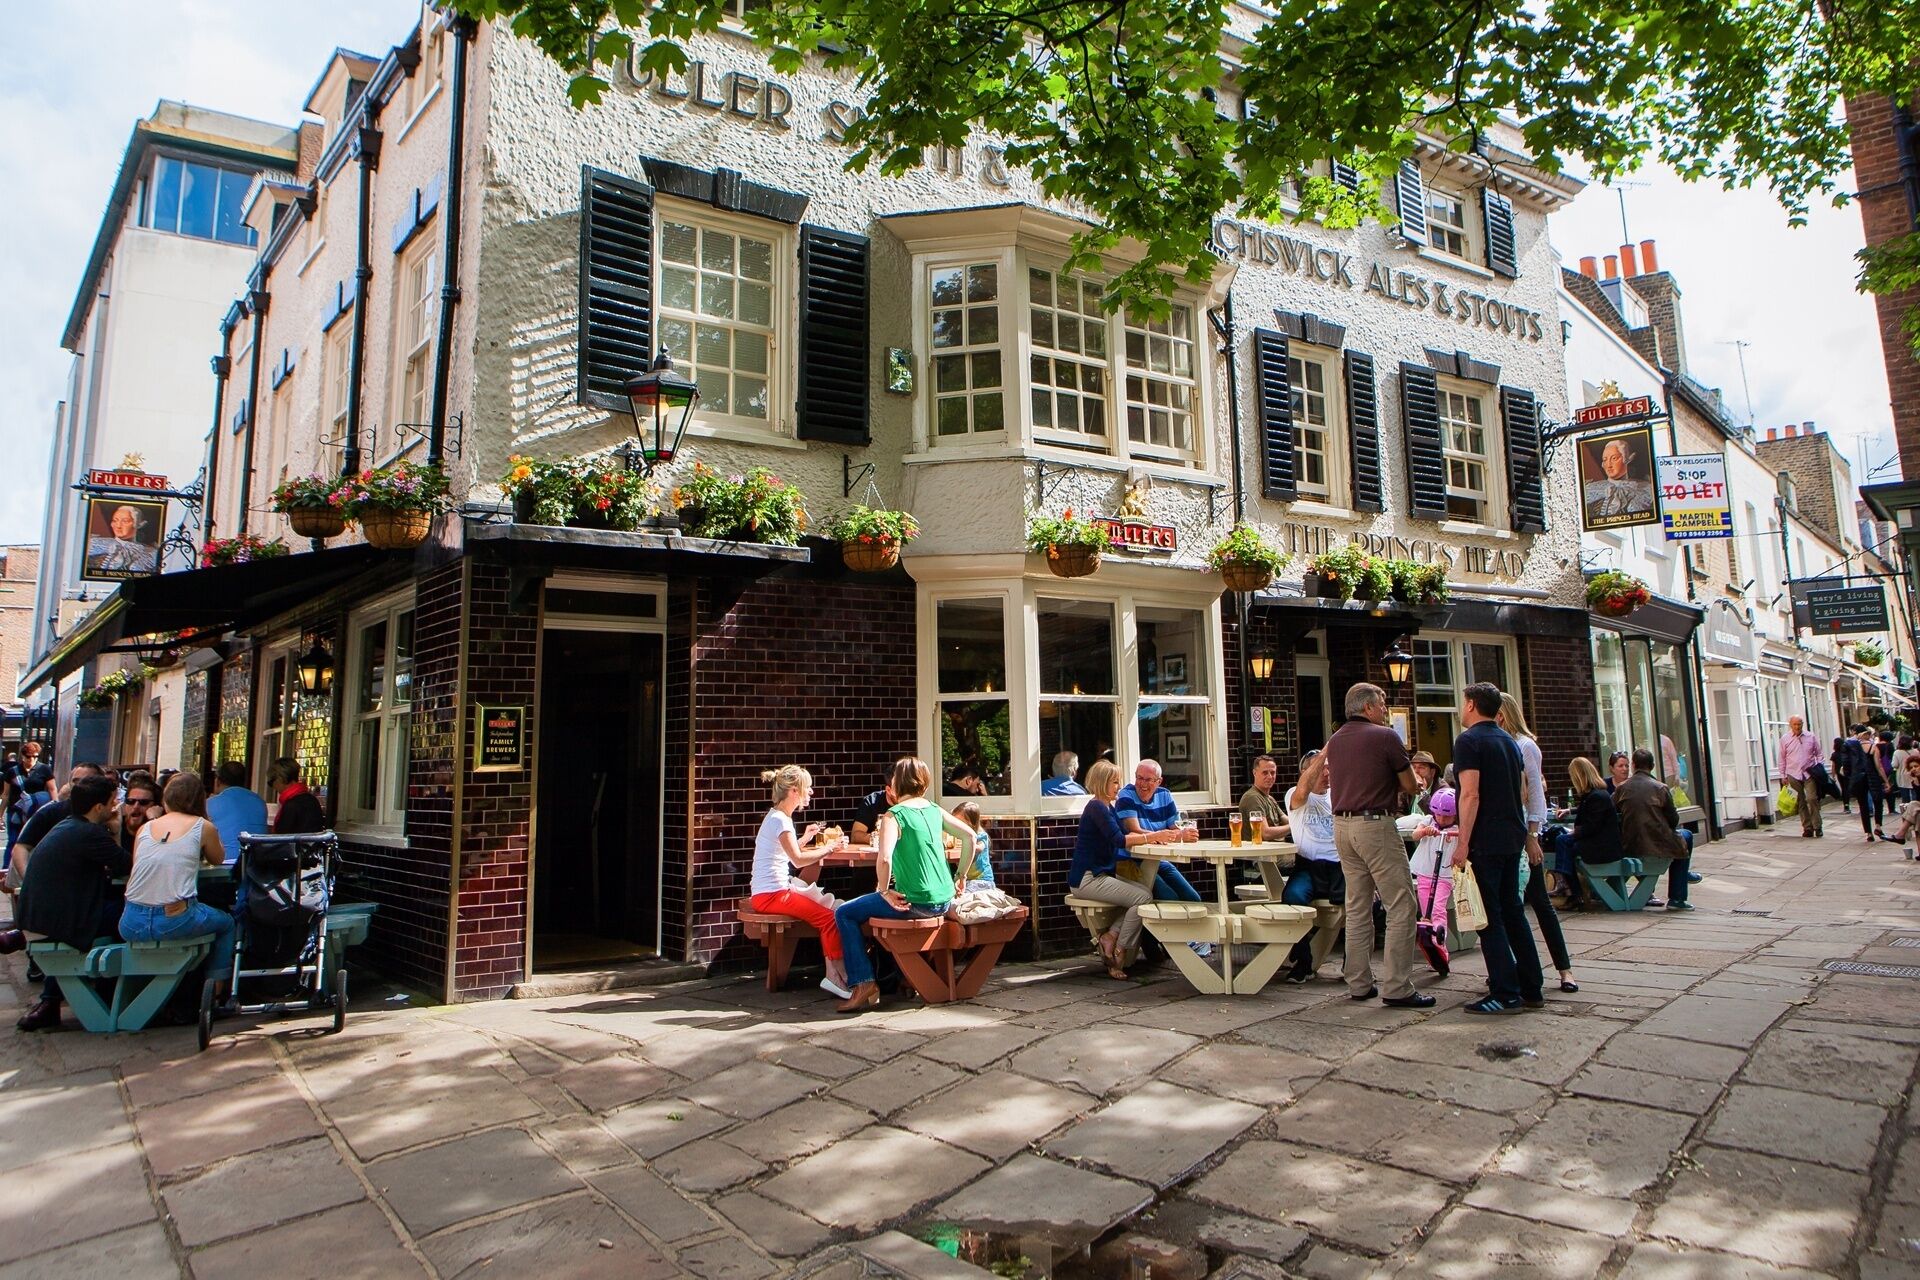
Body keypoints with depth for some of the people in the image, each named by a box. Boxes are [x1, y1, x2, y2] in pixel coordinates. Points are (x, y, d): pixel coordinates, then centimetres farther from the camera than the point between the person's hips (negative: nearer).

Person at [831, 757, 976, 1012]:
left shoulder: (893, 815, -13)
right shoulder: (935, 810, 7)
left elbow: (884, 859, -27)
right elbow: (970, 836, 13)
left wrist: (884, 891, -11)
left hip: (915, 903, -8)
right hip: (944, 901, 8)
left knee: (844, 913, 7)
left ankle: (864, 985, 1)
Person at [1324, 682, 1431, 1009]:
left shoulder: (1334, 740, 14)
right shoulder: (1385, 737, -7)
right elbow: (1411, 786, 0)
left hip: (1342, 825, 8)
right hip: (1376, 825, -7)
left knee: (1357, 908, 12)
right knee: (1401, 906, -2)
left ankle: (1359, 984, 15)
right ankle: (1397, 989, -3)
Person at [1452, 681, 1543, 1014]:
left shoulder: (1469, 740, -12)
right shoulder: (1509, 742, 14)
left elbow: (1471, 794, -19)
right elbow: (1523, 792, 19)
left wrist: (1462, 843, -18)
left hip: (1486, 841, -8)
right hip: (1513, 837, 8)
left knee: (1489, 917, -3)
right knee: (1512, 910, 15)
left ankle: (1506, 994, -2)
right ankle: (1531, 989, 19)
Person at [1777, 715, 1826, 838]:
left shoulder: (1811, 737, 5)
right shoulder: (1784, 740, 4)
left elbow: (1818, 754, 11)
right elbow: (1782, 759, 8)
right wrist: (1783, 776, 5)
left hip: (1809, 773, -1)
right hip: (1793, 774, 1)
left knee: (1812, 799, -11)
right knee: (1801, 803, 4)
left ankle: (1817, 827, -1)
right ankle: (1807, 828, 9)